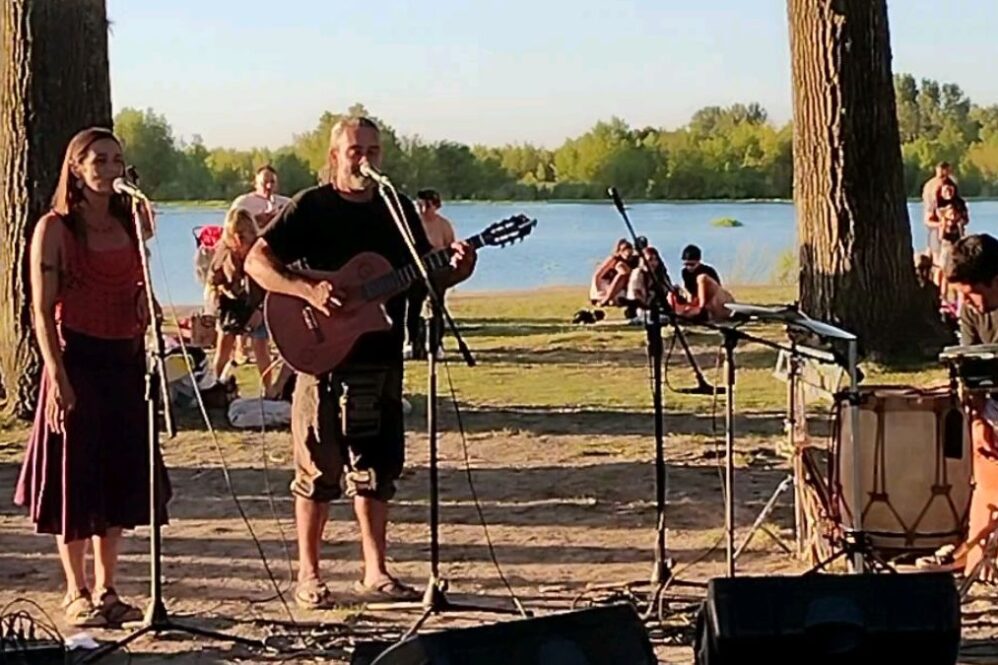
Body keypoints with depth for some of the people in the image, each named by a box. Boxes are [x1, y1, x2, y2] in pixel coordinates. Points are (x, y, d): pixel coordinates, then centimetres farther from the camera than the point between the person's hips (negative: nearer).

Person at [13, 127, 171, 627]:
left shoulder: (131, 223, 9)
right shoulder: (55, 228, -6)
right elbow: (42, 310, -9)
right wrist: (57, 375, -17)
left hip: (125, 361, 5)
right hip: (76, 360, -5)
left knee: (118, 476, 9)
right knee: (75, 476, 1)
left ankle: (106, 590, 20)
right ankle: (77, 594, 11)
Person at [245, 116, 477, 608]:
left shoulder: (398, 210, 10)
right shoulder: (309, 208, -5)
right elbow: (257, 261, -12)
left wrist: (457, 270, -6)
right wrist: (308, 290, -25)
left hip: (381, 356, 5)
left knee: (377, 467, 8)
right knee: (319, 467, 0)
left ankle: (375, 572, 15)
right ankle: (308, 575, 9)